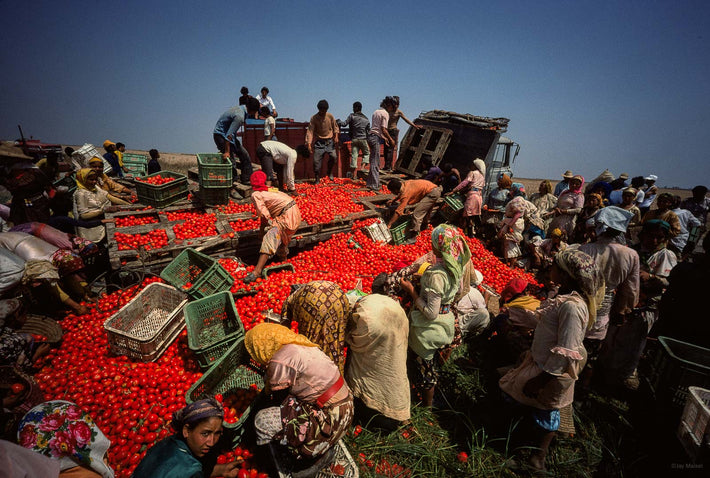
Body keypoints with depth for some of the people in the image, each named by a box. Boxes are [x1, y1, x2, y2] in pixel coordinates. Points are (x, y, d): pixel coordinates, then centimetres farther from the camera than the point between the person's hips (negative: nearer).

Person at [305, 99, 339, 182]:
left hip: (329, 140, 1)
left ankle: (330, 172, 8)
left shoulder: (330, 116, 0)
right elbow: (310, 131, -8)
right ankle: (317, 179, 9)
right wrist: (309, 144, -17)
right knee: (316, 160, -5)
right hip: (319, 141, -1)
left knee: (333, 156, -19)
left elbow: (335, 127, 12)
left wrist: (336, 136, -3)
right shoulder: (314, 118, -5)